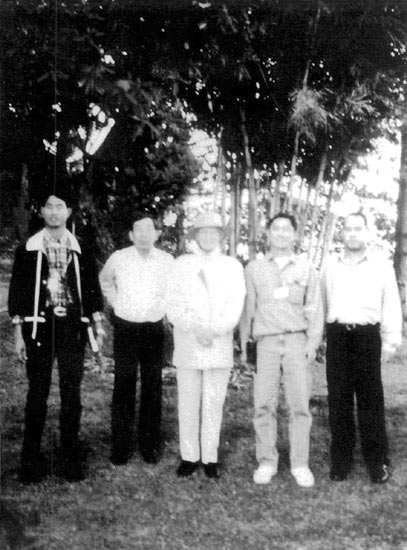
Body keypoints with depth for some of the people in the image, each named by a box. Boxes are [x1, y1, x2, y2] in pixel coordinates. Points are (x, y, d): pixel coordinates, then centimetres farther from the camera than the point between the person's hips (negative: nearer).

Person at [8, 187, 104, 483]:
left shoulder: (80, 249, 6)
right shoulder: (28, 249, 3)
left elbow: (92, 287, 9)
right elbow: (18, 291, 3)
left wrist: (97, 323, 2)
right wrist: (18, 333, 0)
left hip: (72, 327, 1)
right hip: (39, 326, -1)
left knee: (71, 393, 6)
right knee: (37, 393, 4)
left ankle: (71, 457, 17)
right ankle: (31, 459, 15)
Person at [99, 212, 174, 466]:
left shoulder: (168, 261, -3)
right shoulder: (118, 258, -4)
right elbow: (105, 280, 18)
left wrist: (165, 310, 6)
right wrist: (115, 302, 8)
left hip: (154, 330, 1)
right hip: (125, 329, -1)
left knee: (153, 388, 7)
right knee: (124, 387, 1)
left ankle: (150, 445, 17)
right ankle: (121, 447, 10)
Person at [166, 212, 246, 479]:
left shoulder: (232, 265, 9)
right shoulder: (182, 263, 9)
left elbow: (235, 306, 1)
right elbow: (174, 306, 3)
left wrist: (214, 331, -11)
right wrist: (195, 330, -10)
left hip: (220, 343, 0)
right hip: (187, 342, 0)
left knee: (214, 404, 1)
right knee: (188, 403, 2)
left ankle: (210, 457, 10)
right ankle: (189, 456, 12)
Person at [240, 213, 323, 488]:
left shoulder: (306, 267, 9)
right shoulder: (254, 268, 9)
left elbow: (315, 308, 8)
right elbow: (248, 308, 11)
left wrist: (313, 342, -2)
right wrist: (243, 344, 8)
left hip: (297, 341, 0)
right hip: (266, 342, 0)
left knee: (300, 404, -1)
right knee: (264, 405, -2)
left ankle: (300, 464, 9)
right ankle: (267, 462, 10)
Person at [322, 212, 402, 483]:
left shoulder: (382, 265, 3)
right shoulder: (331, 265, 11)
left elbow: (391, 304, 1)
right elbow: (324, 302, 11)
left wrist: (392, 339, -7)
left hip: (367, 335, -2)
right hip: (337, 335, 2)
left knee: (370, 399, 1)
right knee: (338, 399, 6)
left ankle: (377, 461, 12)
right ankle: (341, 460, 16)